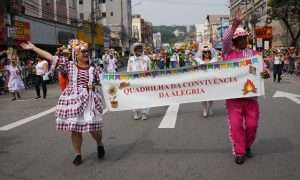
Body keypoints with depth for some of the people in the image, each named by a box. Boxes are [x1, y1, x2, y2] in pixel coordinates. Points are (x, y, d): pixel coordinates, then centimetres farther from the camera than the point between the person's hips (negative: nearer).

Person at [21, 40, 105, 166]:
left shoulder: (93, 68, 1)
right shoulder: (69, 65, -1)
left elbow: (98, 83, 10)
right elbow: (50, 57, -2)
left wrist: (94, 86, -13)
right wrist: (33, 48, -3)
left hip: (90, 100, 0)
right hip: (73, 100, 0)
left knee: (93, 126, 1)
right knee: (75, 128, 6)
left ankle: (100, 144, 34)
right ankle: (78, 154, 23)